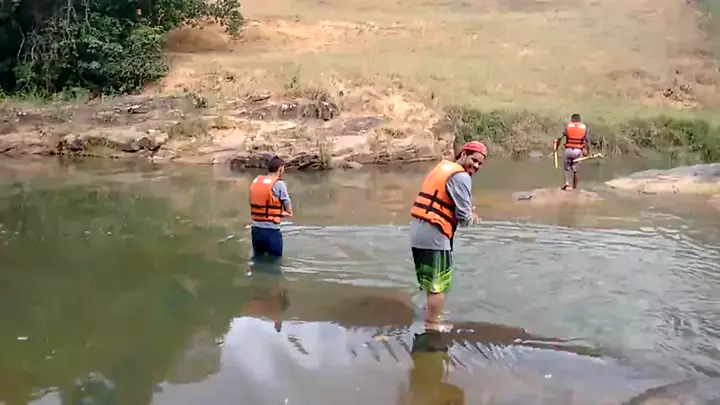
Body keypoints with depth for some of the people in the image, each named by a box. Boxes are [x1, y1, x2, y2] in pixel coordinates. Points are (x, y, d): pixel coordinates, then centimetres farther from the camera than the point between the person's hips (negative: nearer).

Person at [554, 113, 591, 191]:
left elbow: (560, 138, -3)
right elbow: (587, 141, -2)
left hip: (568, 150, -1)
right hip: (578, 151, 1)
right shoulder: (585, 128, 8)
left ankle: (567, 182, -8)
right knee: (575, 170, 13)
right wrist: (588, 152, 3)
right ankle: (574, 187, 16)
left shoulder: (568, 126, 7)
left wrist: (556, 148, 4)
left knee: (566, 168, 14)